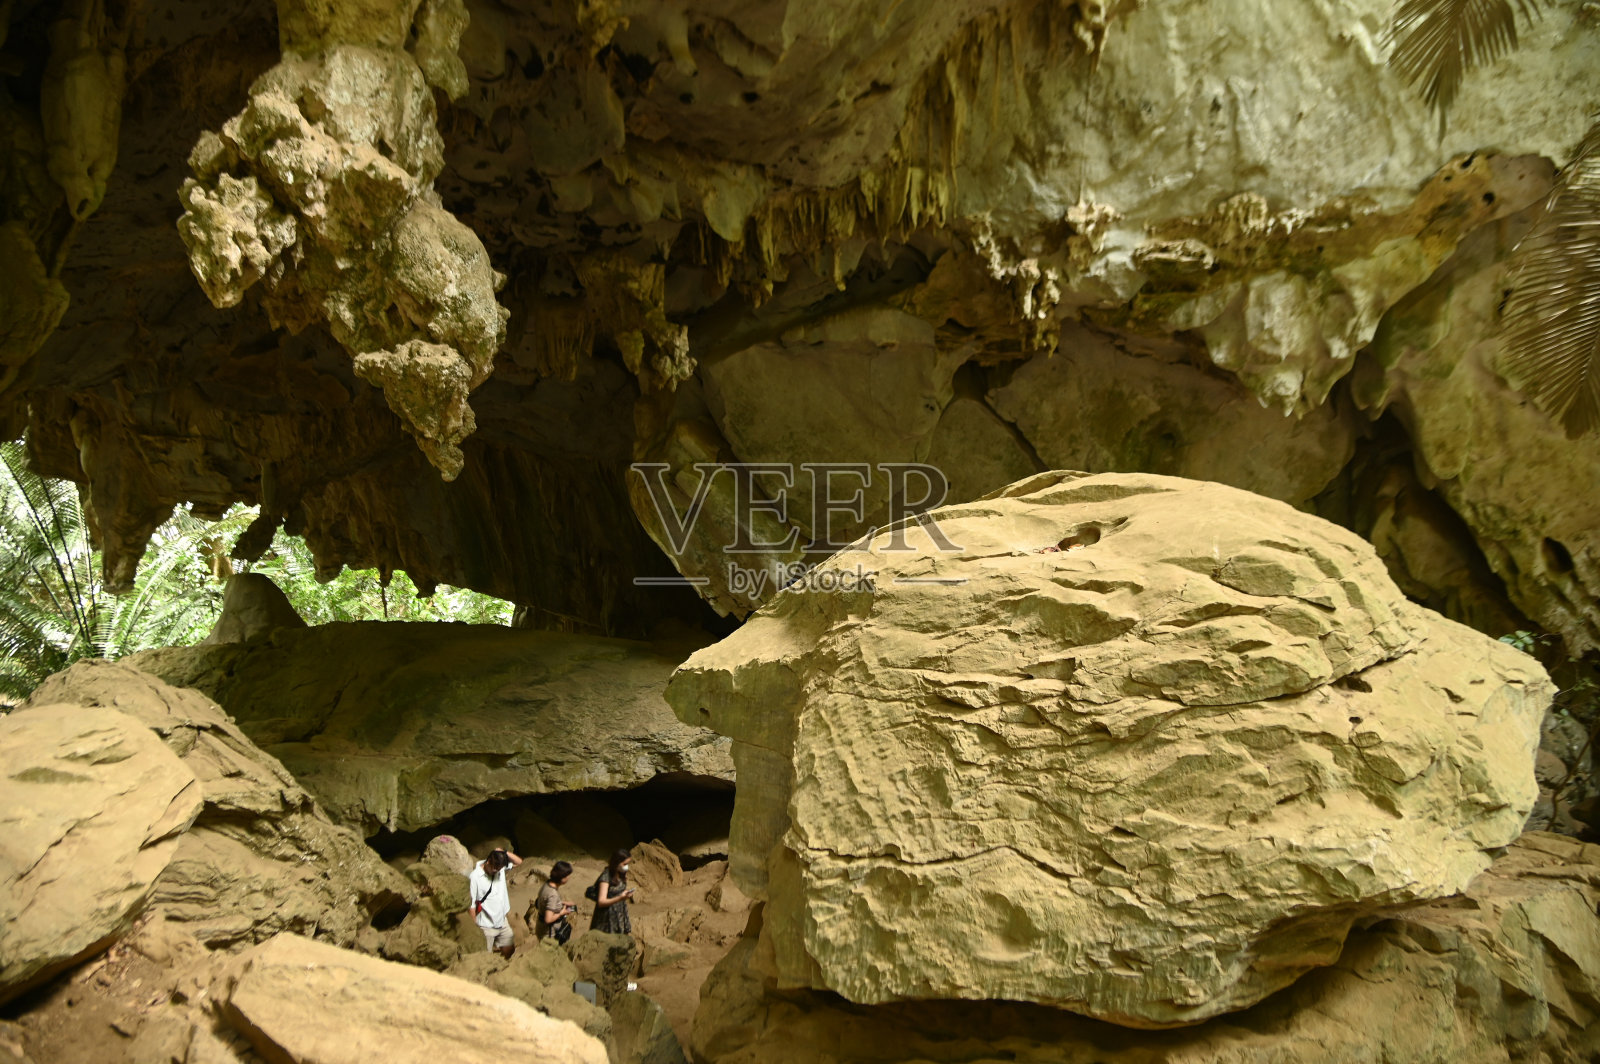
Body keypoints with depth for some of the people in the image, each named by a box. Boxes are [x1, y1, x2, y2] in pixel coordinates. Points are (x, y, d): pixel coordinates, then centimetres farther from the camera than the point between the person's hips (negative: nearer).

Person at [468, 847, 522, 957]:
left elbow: (518, 862, 5)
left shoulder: (500, 868, -5)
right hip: (486, 926, -6)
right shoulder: (474, 877, -23)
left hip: (502, 922, 6)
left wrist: (505, 853, -14)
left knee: (508, 952, 19)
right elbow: (471, 904, -19)